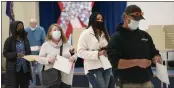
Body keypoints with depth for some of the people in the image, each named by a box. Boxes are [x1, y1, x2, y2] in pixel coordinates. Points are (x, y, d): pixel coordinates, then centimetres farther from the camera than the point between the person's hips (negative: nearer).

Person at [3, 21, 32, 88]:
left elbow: (28, 51, 16)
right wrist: (16, 55, -22)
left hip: (25, 68, 5)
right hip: (13, 69, -5)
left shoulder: (25, 39, 9)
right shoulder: (9, 40, -4)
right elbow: (5, 53, -7)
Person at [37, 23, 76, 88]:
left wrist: (74, 58, -10)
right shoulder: (46, 45, 2)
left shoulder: (67, 45, 10)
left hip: (66, 77, 3)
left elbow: (74, 55, 13)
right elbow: (40, 59, -2)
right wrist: (48, 60, -21)